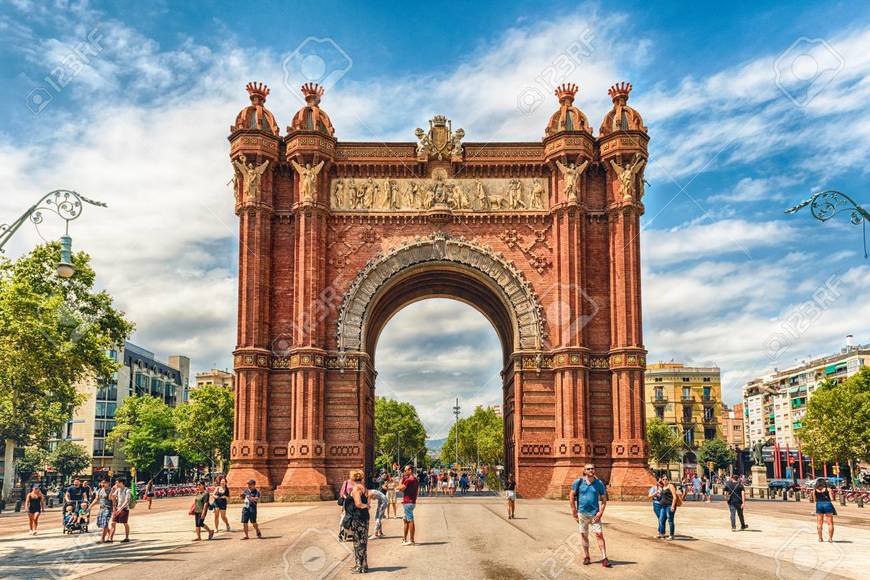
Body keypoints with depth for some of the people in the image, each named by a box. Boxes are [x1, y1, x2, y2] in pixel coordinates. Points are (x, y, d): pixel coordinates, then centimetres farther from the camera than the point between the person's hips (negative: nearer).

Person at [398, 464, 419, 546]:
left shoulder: (408, 480, -17)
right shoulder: (415, 480, 14)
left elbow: (401, 489, -13)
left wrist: (402, 480, -4)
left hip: (408, 502, -10)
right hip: (413, 501, 10)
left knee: (410, 521, -7)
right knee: (406, 520, 16)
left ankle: (411, 540, -5)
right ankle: (404, 538, 23)